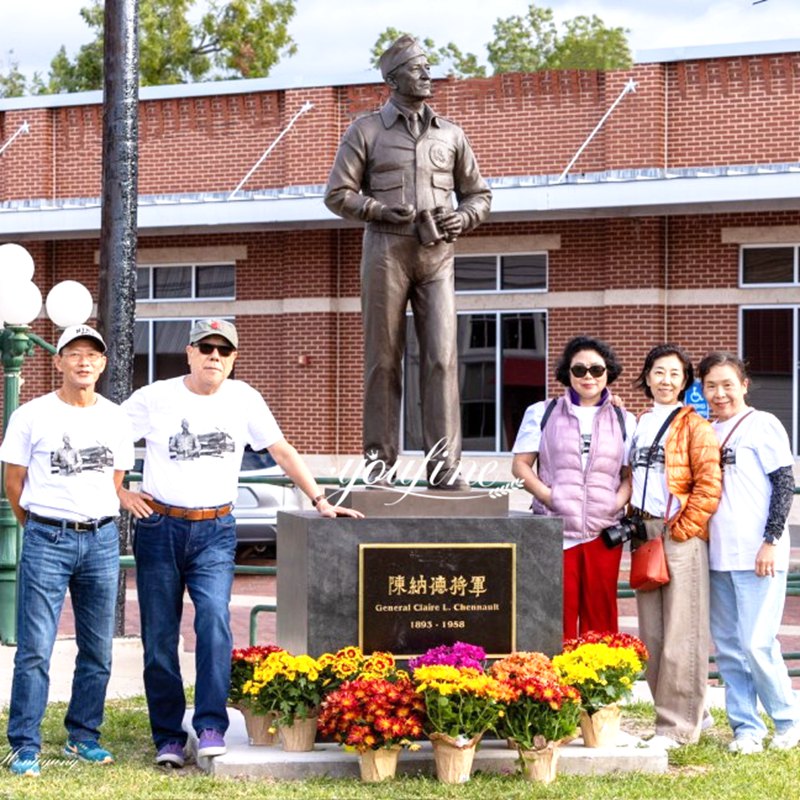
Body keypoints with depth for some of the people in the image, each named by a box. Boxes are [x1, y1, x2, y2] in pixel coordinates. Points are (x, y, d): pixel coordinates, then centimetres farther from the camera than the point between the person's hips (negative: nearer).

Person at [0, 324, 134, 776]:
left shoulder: (116, 420, 8)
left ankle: (83, 737, 22)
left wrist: (95, 526, 14)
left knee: (98, 650, 9)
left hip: (101, 540, 4)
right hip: (47, 540, -4)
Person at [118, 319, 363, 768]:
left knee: (214, 617, -22)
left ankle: (211, 727, -19)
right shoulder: (154, 399, 1)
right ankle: (168, 738, 10)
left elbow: (283, 452, 11)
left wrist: (321, 502, 5)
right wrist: (120, 494, -1)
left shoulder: (242, 399, 6)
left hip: (215, 532, 0)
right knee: (159, 637, 1)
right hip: (159, 527, 0)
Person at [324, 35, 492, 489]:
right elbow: (338, 194, 2)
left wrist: (462, 218, -2)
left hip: (436, 253, 2)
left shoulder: (450, 134, 15)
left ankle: (444, 463, -11)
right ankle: (379, 458, 6)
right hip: (386, 250, -2)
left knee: (441, 355, -8)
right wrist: (382, 211, -11)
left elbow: (479, 195, 19)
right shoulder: (367, 131, 6)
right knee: (384, 357, 0)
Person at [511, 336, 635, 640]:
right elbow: (520, 465, 7)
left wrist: (619, 501, -6)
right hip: (555, 530, -1)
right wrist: (547, 495, -8)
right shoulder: (541, 413, 11)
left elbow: (630, 475, 13)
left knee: (600, 617, 2)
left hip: (603, 532, 2)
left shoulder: (624, 421, 15)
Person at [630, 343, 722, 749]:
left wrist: (682, 528, -12)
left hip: (681, 536, -7)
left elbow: (709, 486, -11)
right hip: (644, 535, 7)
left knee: (681, 635, -6)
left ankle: (679, 725, -2)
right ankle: (692, 711, 20)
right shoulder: (637, 425, 17)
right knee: (651, 634, 9)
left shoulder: (695, 427, -3)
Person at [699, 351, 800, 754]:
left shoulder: (763, 425, -4)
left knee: (757, 644, -8)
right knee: (728, 646, 7)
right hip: (718, 555, 6)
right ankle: (746, 727, 15)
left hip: (757, 556, -6)